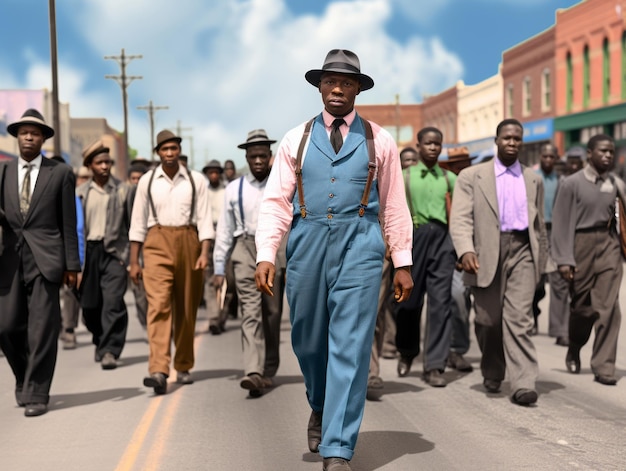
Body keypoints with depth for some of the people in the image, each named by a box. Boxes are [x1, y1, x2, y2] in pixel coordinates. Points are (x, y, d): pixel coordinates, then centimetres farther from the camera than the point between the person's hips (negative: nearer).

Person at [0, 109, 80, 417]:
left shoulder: (60, 173, 5)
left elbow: (68, 223, 4)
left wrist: (71, 265, -1)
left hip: (45, 257, -3)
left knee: (42, 329, -4)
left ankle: (36, 394, 5)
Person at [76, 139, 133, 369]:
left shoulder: (122, 190, 3)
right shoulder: (81, 193, 9)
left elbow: (132, 223, 2)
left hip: (115, 251, -2)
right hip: (89, 251, 3)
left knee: (113, 302, -12)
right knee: (90, 305, 8)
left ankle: (110, 350, -10)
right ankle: (100, 342, 29)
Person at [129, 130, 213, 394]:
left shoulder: (196, 180, 4)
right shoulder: (147, 181, 6)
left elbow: (204, 219, 1)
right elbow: (138, 223, 8)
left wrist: (204, 253, -12)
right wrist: (134, 261, 5)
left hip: (188, 242, 1)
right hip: (157, 245, -1)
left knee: (187, 310, 7)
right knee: (158, 305, -15)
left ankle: (183, 367, 23)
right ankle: (158, 370, -24)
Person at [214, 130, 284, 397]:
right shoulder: (234, 190, 9)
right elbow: (224, 230, 11)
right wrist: (219, 268, 8)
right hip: (245, 249, 0)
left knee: (272, 313, 6)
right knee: (250, 311, -12)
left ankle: (268, 371, 20)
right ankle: (253, 373, -21)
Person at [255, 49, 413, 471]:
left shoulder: (379, 141, 8)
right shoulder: (297, 139, 10)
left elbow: (394, 205, 8)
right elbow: (276, 201, 5)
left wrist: (403, 262, 4)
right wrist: (266, 255, -6)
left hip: (359, 245, -2)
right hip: (307, 242, 2)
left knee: (350, 346, -7)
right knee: (308, 339, 12)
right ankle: (321, 407, 42)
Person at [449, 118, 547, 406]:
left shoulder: (533, 180, 17)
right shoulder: (471, 176, 7)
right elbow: (461, 218, -4)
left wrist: (541, 258, 20)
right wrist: (466, 250, -20)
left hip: (522, 252, 1)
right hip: (486, 255, -1)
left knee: (518, 318, -10)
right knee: (488, 320, 6)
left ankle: (522, 384, -15)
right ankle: (492, 373, 28)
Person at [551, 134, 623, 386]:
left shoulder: (615, 183, 5)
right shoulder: (572, 183, -4)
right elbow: (561, 222, -5)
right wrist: (564, 259, -10)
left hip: (608, 244, 2)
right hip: (581, 243, -2)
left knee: (608, 306, -5)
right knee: (582, 306, 7)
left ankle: (604, 366, 1)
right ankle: (574, 350, 35)